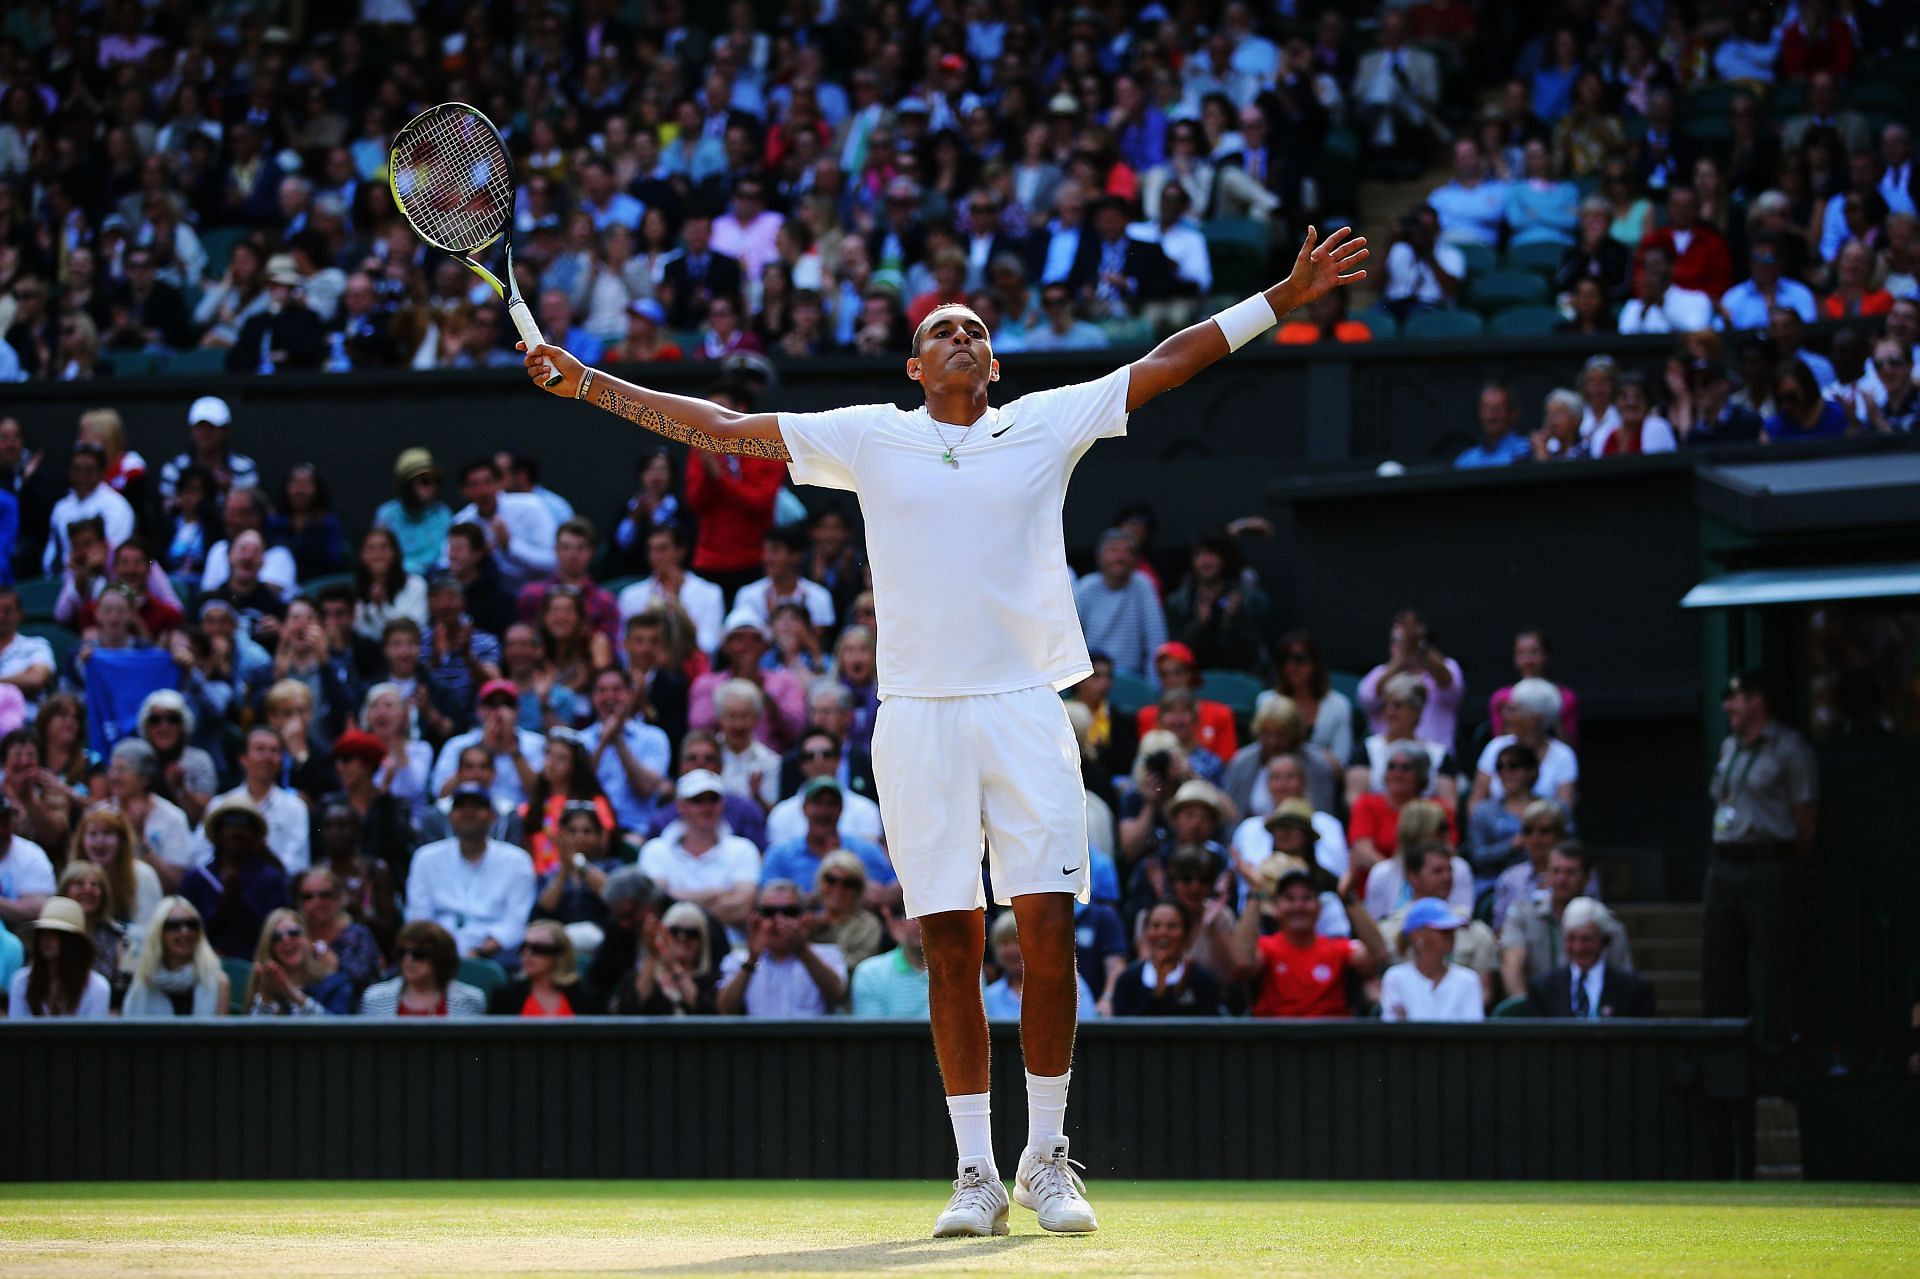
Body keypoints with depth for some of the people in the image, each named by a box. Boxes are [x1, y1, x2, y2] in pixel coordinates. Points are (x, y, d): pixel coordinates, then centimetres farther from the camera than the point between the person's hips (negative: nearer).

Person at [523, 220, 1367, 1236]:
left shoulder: (1047, 425, 12)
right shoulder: (867, 438, 11)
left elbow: (1166, 362, 13)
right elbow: (722, 429, 13)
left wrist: (1281, 299, 9)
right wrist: (585, 382, 10)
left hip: (1026, 712, 0)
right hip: (919, 720, 0)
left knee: (1049, 933, -7)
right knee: (951, 948, -1)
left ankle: (1047, 1158, 4)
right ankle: (976, 1172, 4)